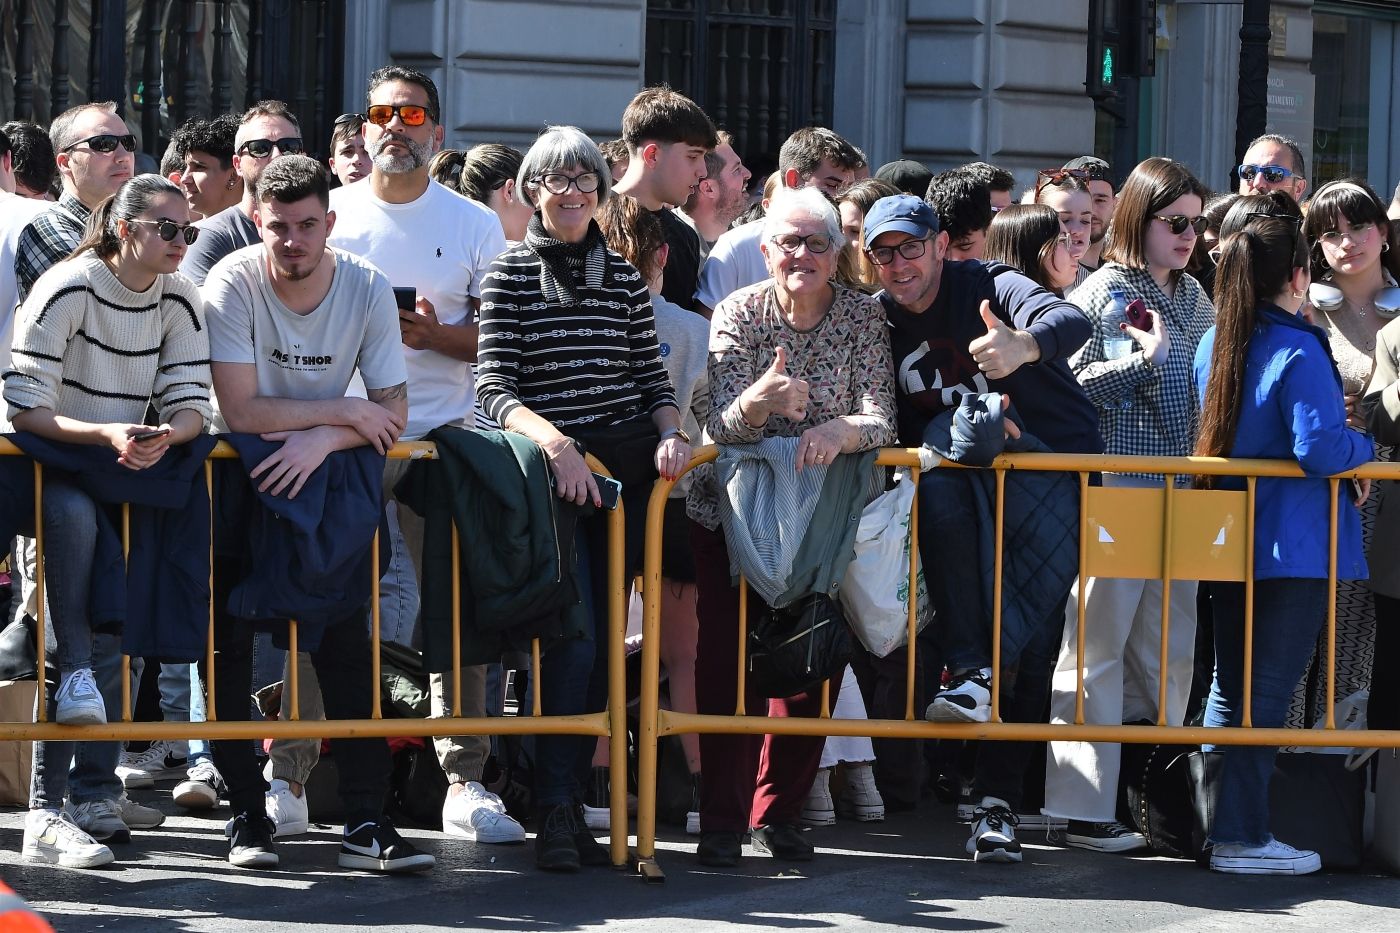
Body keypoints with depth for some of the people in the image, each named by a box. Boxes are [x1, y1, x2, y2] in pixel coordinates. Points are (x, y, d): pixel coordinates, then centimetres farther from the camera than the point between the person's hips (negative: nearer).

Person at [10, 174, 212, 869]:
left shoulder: (179, 302, 2)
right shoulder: (68, 290, -14)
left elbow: (191, 405, -2)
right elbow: (24, 407, -18)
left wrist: (163, 438, -26)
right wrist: (106, 434, -32)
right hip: (51, 464, -4)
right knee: (74, 515, -39)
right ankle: (76, 677, -39)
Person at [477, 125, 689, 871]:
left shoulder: (623, 276, 12)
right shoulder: (509, 275, 0)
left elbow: (654, 377, 14)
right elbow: (494, 391, -7)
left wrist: (669, 433, -6)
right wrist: (553, 440, -22)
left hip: (626, 464, 4)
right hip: (549, 470, -4)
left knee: (602, 632, 4)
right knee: (573, 634, -14)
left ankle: (567, 795, 10)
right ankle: (554, 811, -12)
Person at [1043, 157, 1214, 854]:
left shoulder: (1194, 296, 15)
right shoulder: (1102, 293, -5)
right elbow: (1074, 385, -11)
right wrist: (1145, 357, -18)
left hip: (1179, 491, 7)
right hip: (1113, 488, -7)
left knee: (1170, 648, 8)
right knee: (1098, 643, -5)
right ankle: (1084, 811, -4)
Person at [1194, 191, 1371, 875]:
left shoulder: (1213, 344, 7)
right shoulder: (1299, 350, -17)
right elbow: (1320, 447, -24)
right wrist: (1363, 447, -3)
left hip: (1228, 539, 7)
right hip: (1296, 549, -7)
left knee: (1230, 686, 15)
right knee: (1267, 691, -2)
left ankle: (1211, 822, 21)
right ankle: (1242, 837, 0)